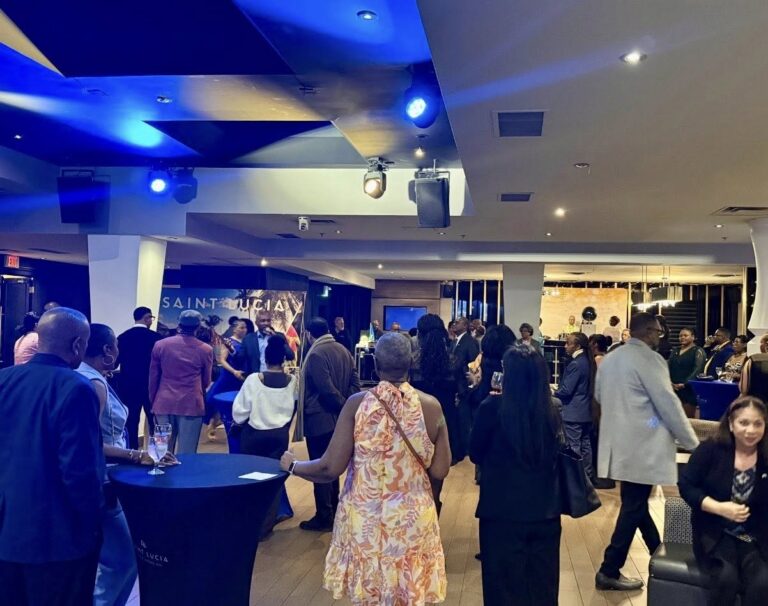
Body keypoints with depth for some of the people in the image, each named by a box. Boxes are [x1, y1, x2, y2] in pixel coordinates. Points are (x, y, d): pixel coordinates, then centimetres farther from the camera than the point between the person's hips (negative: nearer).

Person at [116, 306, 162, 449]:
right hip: (151, 386, -2)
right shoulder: (156, 337, -8)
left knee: (131, 424, 6)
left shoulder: (122, 337, -1)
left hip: (128, 387, 2)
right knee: (155, 424, 8)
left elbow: (114, 363, 4)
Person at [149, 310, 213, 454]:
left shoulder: (160, 345, 3)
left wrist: (153, 401, 20)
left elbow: (153, 377, 8)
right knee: (186, 454, 1)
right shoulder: (206, 349, -2)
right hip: (191, 404, -2)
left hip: (164, 403, 3)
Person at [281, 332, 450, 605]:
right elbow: (439, 471, -6)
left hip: (365, 520, -1)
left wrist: (292, 466, 5)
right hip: (414, 522, 1)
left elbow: (331, 468, -12)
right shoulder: (432, 406, -9)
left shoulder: (357, 403, -13)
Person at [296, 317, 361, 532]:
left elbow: (327, 389, -22)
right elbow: (354, 382, 3)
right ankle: (334, 510, 29)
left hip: (319, 419, -8)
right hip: (337, 417, 8)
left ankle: (324, 518, 9)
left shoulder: (316, 355, -18)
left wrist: (345, 407, -10)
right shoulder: (343, 350, 6)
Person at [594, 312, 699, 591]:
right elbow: (668, 404, -16)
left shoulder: (609, 358, 8)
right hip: (641, 446, -9)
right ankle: (609, 571, 3)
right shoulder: (650, 359, -16)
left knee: (635, 502, 18)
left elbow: (599, 395, 19)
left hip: (618, 442, 9)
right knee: (634, 507, -1)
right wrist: (692, 443, -7)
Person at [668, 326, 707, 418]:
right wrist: (670, 382, -8)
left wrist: (684, 384, -20)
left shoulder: (698, 351, 0)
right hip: (674, 390, 5)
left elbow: (697, 370, -11)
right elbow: (668, 367, 10)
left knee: (688, 418, -3)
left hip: (689, 390, -5)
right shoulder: (675, 351, 17)